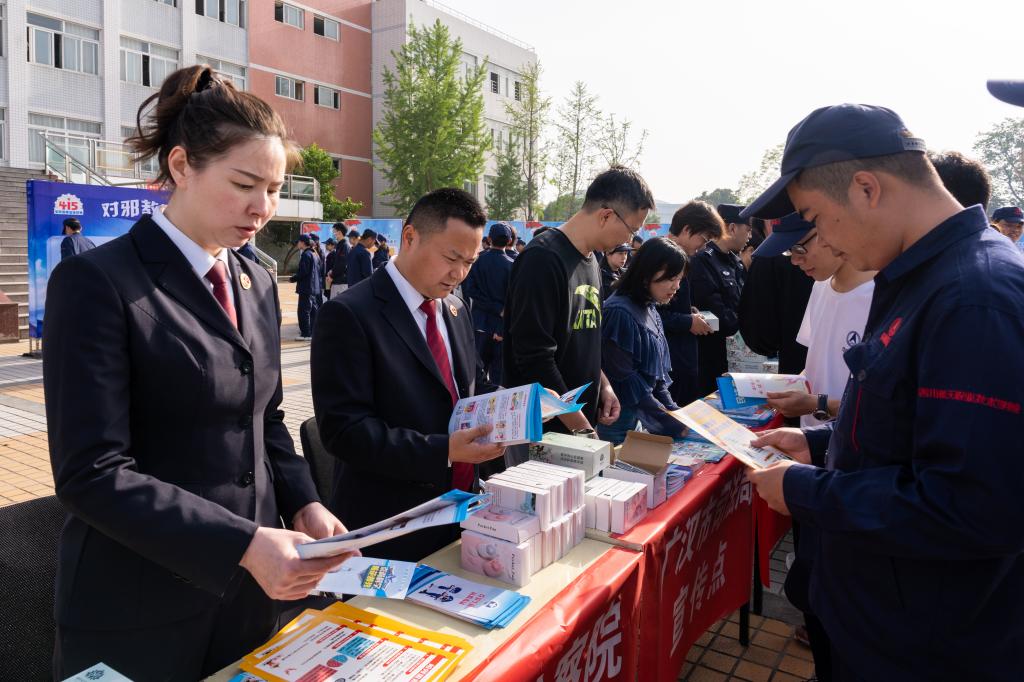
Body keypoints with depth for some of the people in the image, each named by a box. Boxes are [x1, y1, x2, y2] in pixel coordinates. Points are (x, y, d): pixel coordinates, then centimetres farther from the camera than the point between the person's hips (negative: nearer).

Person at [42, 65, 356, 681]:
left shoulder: (258, 283, 6)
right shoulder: (97, 282, -14)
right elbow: (92, 473, -19)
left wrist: (305, 505, -5)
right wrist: (244, 543, -26)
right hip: (141, 616, -5)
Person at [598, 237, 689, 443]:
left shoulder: (651, 312, 8)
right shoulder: (620, 312, -19)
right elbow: (625, 379, -21)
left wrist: (675, 412, 3)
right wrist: (672, 422, -19)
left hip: (640, 422, 8)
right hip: (619, 425, -8)